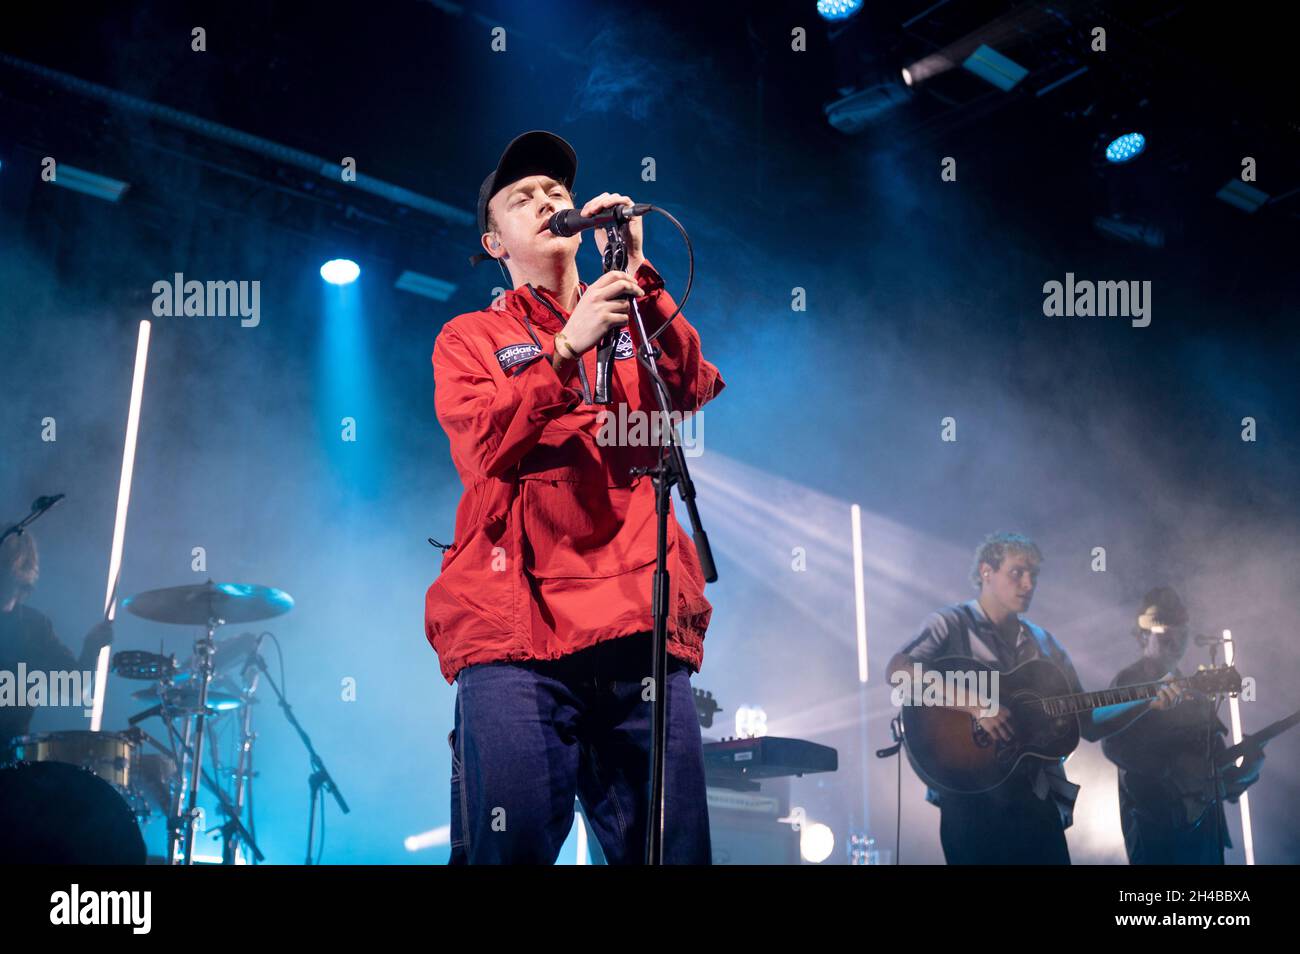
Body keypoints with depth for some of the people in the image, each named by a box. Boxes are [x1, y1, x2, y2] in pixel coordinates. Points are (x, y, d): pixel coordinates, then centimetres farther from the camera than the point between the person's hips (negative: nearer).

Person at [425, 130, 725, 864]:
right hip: (517, 629, -2)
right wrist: (566, 349, -12)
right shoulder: (471, 338, 15)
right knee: (513, 846, -10)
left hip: (642, 628, 3)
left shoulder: (630, 325, 23)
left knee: (674, 847, -1)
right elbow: (482, 450, -4)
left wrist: (639, 277, -5)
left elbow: (694, 392, 2)